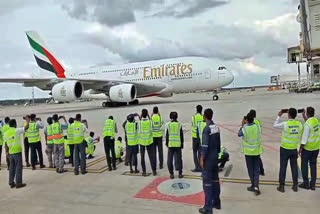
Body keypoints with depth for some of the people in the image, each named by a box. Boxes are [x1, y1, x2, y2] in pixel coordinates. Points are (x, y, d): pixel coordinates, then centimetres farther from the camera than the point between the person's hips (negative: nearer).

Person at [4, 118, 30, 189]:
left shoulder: (6, 133, 8)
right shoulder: (16, 130, -9)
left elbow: (6, 144, 12)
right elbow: (26, 127, -10)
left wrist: (7, 152, 20)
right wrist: (28, 121, 7)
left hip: (11, 153, 6)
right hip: (17, 151, -6)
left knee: (12, 168, 14)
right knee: (19, 167, 1)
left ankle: (11, 183, 19)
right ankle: (18, 183, 3)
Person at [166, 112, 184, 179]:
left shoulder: (168, 124, -3)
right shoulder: (179, 124, -2)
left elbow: (166, 135, 3)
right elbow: (181, 135, 2)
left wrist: (166, 143, 14)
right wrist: (182, 143, 12)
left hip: (170, 144, 0)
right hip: (178, 144, 1)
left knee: (170, 159, 8)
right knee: (178, 158, 9)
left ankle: (171, 174, 10)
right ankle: (180, 173, 12)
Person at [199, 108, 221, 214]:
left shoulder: (207, 128, -18)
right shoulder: (216, 127, 5)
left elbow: (205, 146, -20)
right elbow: (218, 143, 11)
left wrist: (202, 159, -14)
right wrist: (217, 153, 19)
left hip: (208, 159, -8)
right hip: (215, 157, 8)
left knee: (207, 182, -2)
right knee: (215, 180, 16)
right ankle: (216, 202, 28)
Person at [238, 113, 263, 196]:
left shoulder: (244, 128, -16)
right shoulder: (258, 126, -8)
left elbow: (239, 134, 3)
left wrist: (242, 125, 11)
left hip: (248, 151, -2)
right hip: (257, 151, 2)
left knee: (250, 169, 11)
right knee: (256, 169, 8)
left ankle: (253, 185, 20)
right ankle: (256, 186, -2)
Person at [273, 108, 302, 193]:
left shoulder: (285, 124, -18)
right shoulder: (299, 124, -6)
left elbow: (275, 125, 0)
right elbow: (300, 137, 3)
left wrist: (279, 116, 7)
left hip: (285, 149, -3)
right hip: (294, 149, 4)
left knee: (283, 167, 6)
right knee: (294, 167, 15)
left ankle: (281, 186, 13)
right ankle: (295, 185, 23)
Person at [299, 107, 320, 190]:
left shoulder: (307, 124, -21)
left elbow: (304, 137, -20)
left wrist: (300, 148, -12)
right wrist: (304, 117, 28)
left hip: (307, 148, -7)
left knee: (304, 165, 8)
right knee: (313, 165, 14)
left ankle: (306, 184, 16)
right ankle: (313, 184, 20)